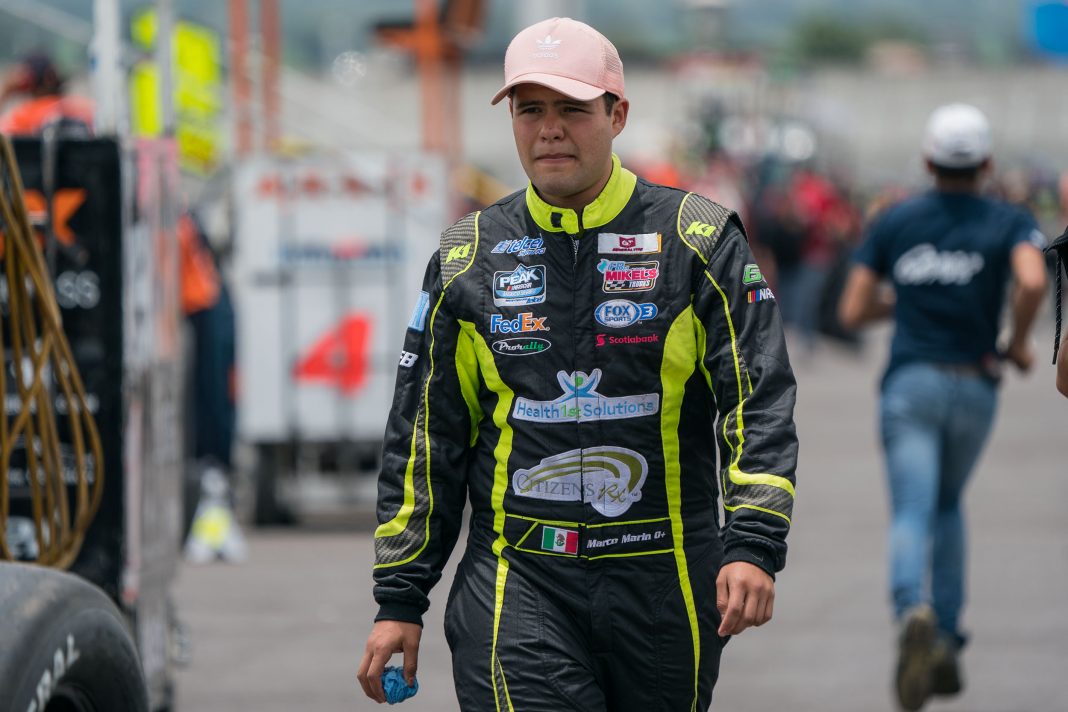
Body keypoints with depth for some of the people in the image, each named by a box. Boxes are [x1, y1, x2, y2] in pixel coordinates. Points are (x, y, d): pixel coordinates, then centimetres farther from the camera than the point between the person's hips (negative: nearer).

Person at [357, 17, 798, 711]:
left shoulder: (699, 241, 2)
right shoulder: (468, 257, 9)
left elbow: (760, 400, -4)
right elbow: (424, 438, 13)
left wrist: (752, 547, -18)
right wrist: (400, 599, 10)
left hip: (665, 579, 0)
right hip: (517, 586, 0)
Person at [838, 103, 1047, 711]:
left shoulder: (894, 222, 7)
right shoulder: (1009, 222, 1)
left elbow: (853, 311, 8)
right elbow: (1033, 280, -20)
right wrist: (1019, 342, -3)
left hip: (909, 383, -1)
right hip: (973, 386, 1)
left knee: (912, 514, -10)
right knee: (949, 505, 22)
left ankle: (915, 611, -41)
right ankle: (946, 644, 15)